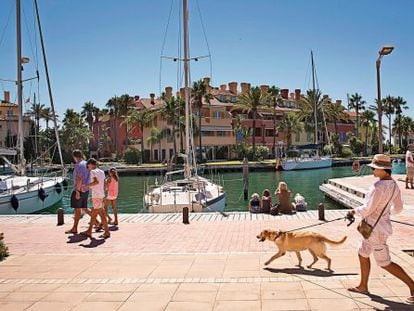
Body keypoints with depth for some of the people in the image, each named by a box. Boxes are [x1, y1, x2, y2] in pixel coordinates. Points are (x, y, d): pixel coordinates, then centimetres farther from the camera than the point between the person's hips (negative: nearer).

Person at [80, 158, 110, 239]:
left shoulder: (93, 172, -10)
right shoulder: (102, 172, 15)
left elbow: (96, 182, -27)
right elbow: (104, 184, 16)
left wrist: (86, 185, -18)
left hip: (96, 196, -8)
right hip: (101, 195, 8)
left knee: (102, 214, -4)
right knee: (93, 214, 14)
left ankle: (107, 232, 0)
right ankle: (89, 231, 19)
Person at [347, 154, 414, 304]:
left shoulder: (378, 186, -27)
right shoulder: (394, 185, 0)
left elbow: (367, 209, -22)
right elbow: (398, 208, 9)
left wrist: (355, 211, -3)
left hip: (376, 229, -9)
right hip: (379, 226, 9)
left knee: (385, 263, 4)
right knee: (363, 254, 21)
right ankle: (363, 286, 33)